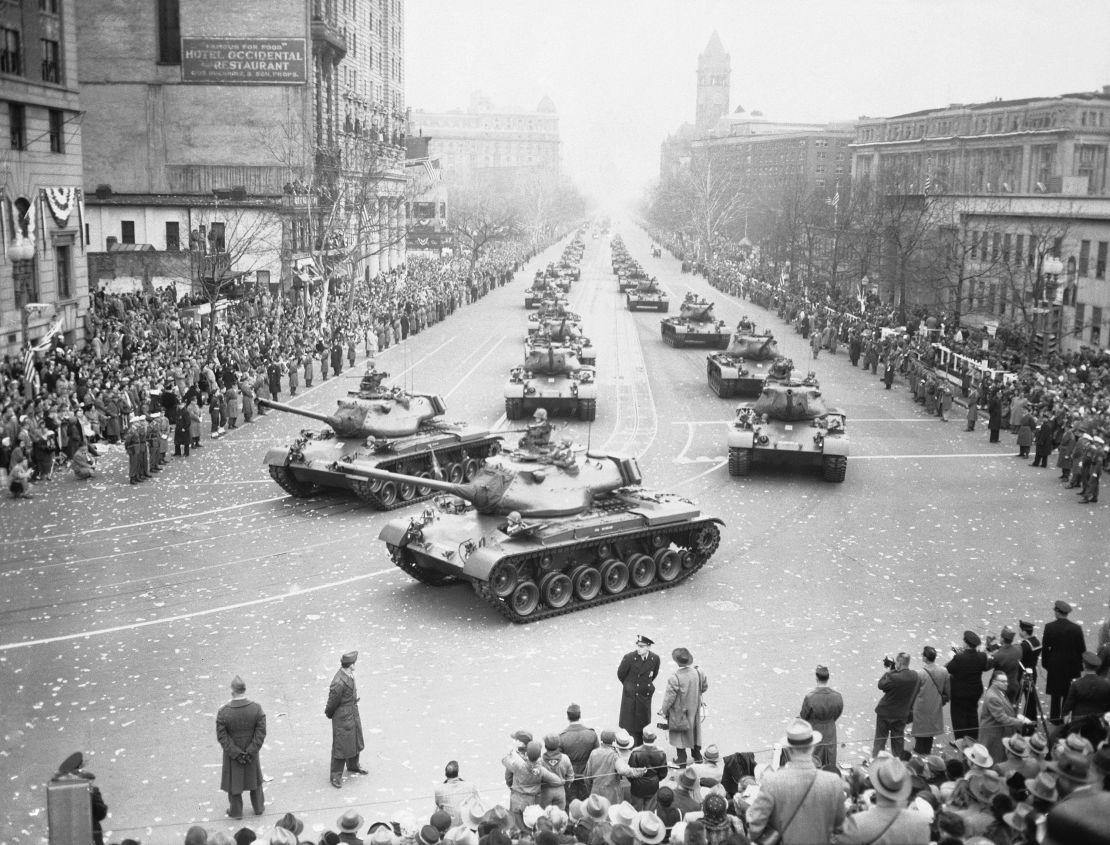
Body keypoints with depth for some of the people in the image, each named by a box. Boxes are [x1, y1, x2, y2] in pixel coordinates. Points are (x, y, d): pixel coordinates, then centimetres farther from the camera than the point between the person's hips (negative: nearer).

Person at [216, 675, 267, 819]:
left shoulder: (223, 712, -24)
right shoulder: (256, 708, -20)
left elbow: (222, 737, -19)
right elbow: (261, 733, -16)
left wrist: (235, 753, -12)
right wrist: (250, 751, -10)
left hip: (232, 753, -2)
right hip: (252, 751, 2)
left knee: (234, 780, 19)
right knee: (254, 778, 24)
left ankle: (236, 811, 35)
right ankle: (258, 807, 40)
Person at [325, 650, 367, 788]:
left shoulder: (349, 675, -5)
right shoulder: (339, 682, -33)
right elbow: (332, 702, -19)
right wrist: (329, 714, -1)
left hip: (354, 714, 9)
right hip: (343, 718, -9)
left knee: (356, 742, 24)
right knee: (341, 746, 4)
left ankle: (353, 766, 46)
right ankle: (336, 776, 20)